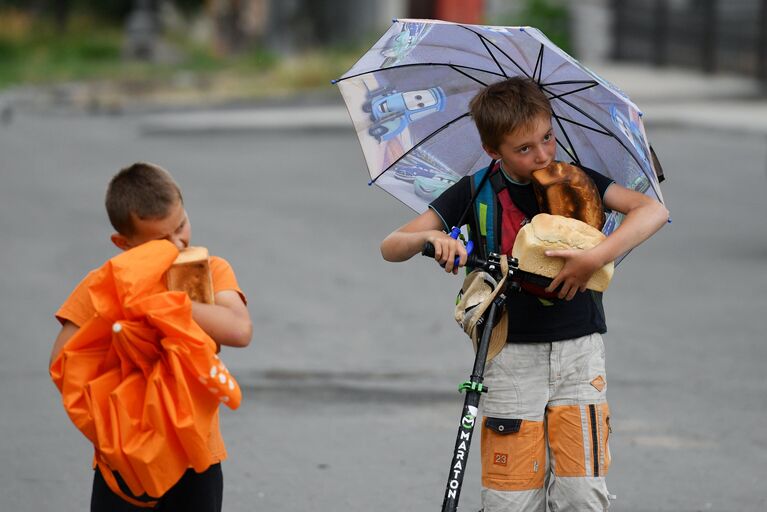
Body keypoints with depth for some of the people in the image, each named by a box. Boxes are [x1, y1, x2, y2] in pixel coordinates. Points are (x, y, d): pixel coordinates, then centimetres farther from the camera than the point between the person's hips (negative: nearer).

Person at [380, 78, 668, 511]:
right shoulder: (474, 194, 0)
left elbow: (654, 211, -12)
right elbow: (391, 248, -1)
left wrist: (598, 257, -25)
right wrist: (429, 238, -23)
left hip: (579, 349, 0)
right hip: (511, 356, 0)